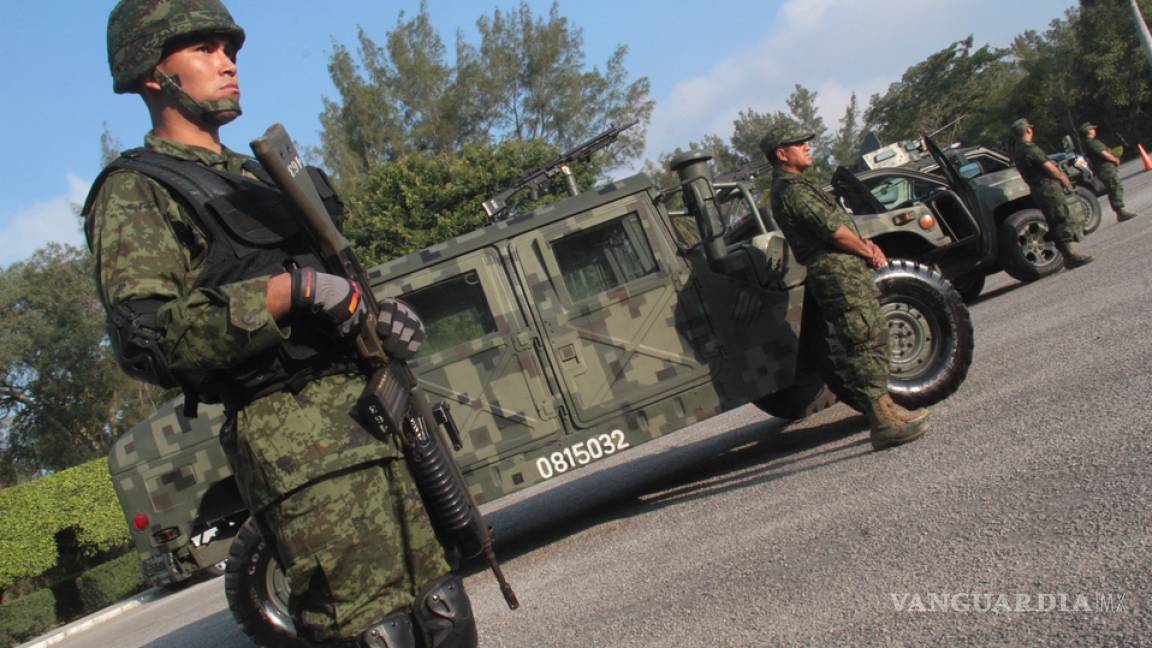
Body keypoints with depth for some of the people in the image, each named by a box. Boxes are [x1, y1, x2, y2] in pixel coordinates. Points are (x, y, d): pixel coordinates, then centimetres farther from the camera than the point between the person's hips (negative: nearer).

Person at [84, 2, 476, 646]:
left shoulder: (257, 175, 25)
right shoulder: (134, 193, 0)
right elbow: (147, 340, -15)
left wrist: (381, 316, 7)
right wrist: (291, 289, -20)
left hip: (380, 415, 8)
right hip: (298, 446, -8)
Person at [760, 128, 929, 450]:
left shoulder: (794, 186, 21)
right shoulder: (792, 190, -13)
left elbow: (839, 222, 23)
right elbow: (833, 230, -17)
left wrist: (866, 245, 8)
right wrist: (869, 253, -4)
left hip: (846, 270, 11)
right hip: (838, 274, -11)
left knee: (874, 337, 14)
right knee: (865, 344, -13)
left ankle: (883, 408, 20)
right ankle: (883, 423, -14)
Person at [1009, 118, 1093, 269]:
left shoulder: (1016, 153, 14)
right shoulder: (1030, 149, -15)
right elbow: (1049, 168, -15)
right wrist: (1064, 179, 1)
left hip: (1037, 190, 9)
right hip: (1048, 187, -9)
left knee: (1056, 223, 12)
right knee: (1064, 221, -8)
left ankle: (1069, 256, 15)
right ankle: (1072, 254, -10)